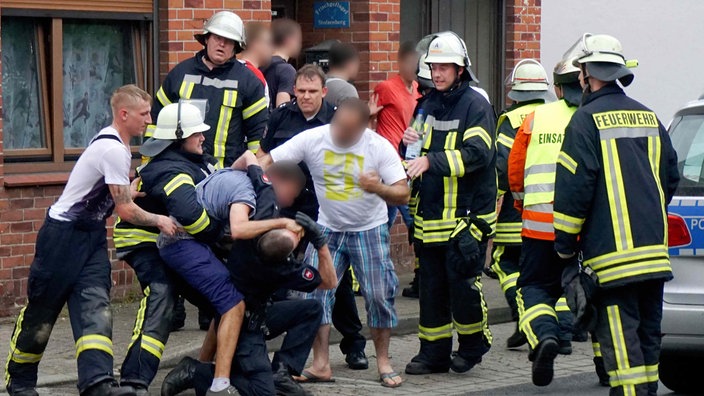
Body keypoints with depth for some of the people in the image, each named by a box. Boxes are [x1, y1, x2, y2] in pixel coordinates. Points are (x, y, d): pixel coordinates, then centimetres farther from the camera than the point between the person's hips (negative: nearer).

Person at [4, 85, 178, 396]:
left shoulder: (114, 143, 8)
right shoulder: (113, 151, -21)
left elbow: (117, 195, 21)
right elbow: (126, 210, -18)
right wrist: (159, 221, -5)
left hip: (92, 235, 9)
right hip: (64, 234, -9)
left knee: (95, 306, -9)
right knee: (41, 311, 4)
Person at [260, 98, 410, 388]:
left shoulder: (379, 147, -18)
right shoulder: (312, 139, -15)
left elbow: (403, 194, -18)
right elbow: (268, 161, -13)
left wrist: (379, 189, -39)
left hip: (370, 230, -2)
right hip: (328, 229, 2)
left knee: (379, 295, -5)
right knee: (315, 291, -5)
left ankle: (383, 361, 10)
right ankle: (321, 364, 3)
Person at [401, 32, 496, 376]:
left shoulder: (475, 105, -8)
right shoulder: (428, 104, 15)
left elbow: (478, 153, -20)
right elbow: (419, 154, 25)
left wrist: (432, 161, -28)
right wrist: (409, 142, 1)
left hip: (466, 214, -7)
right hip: (429, 214, 7)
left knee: (462, 283, -6)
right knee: (431, 286, 9)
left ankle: (473, 343, 15)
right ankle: (434, 352, 16)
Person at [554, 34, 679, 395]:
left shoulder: (588, 120, -8)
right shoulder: (648, 118, 14)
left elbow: (573, 188, -11)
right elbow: (671, 178, 20)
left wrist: (565, 247, -2)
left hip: (611, 254, -7)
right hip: (655, 251, 7)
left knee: (621, 341, -8)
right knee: (647, 334, 14)